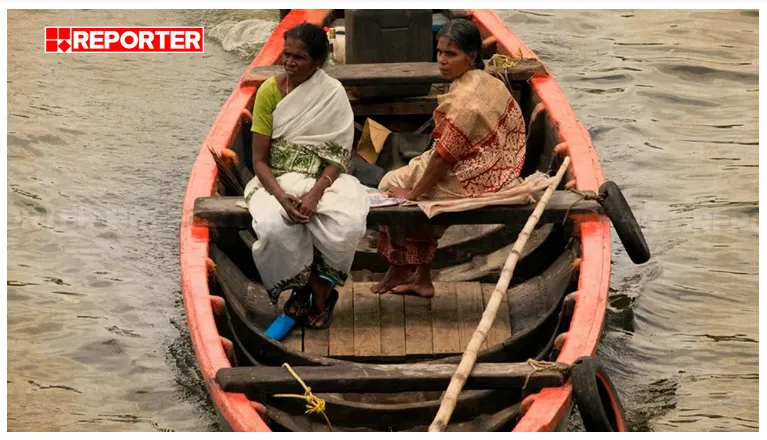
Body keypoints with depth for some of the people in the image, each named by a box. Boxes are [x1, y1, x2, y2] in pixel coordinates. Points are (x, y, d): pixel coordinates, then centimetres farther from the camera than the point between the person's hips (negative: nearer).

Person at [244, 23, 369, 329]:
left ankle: (318, 285, -2)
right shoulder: (269, 91, -5)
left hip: (324, 180, 0)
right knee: (274, 226, -33)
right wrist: (283, 197, -24)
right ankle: (316, 288, -6)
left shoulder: (333, 93, -5)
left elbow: (339, 156, -7)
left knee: (346, 226, -32)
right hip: (278, 180, 0)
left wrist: (314, 194, -25)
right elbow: (259, 160, -6)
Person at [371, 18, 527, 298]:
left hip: (467, 181, -9)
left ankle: (400, 270, 21)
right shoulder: (487, 82, 4)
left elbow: (444, 156, -23)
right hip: (491, 171, 9)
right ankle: (421, 278, 23)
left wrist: (413, 194, -12)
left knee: (391, 185, 6)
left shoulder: (466, 99, -26)